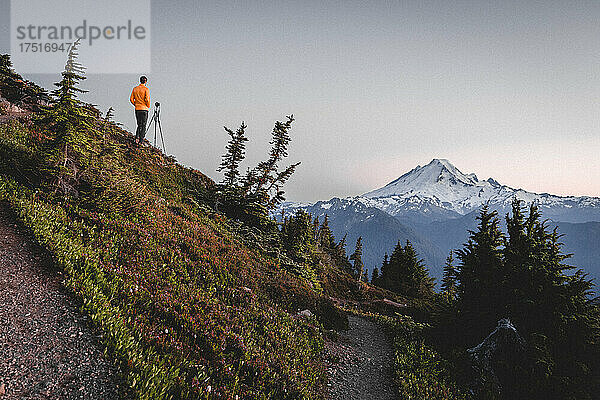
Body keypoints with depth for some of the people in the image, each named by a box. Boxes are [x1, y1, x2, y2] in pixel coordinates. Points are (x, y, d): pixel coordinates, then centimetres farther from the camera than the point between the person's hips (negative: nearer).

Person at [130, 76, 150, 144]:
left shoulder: (135, 89, 7)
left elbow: (131, 99, 6)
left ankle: (137, 137, 2)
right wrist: (148, 106, 2)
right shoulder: (146, 89, -9)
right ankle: (141, 141, -1)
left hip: (137, 109, 5)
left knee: (139, 125, 17)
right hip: (144, 109, -5)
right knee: (143, 125, 2)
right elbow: (147, 100, -16)